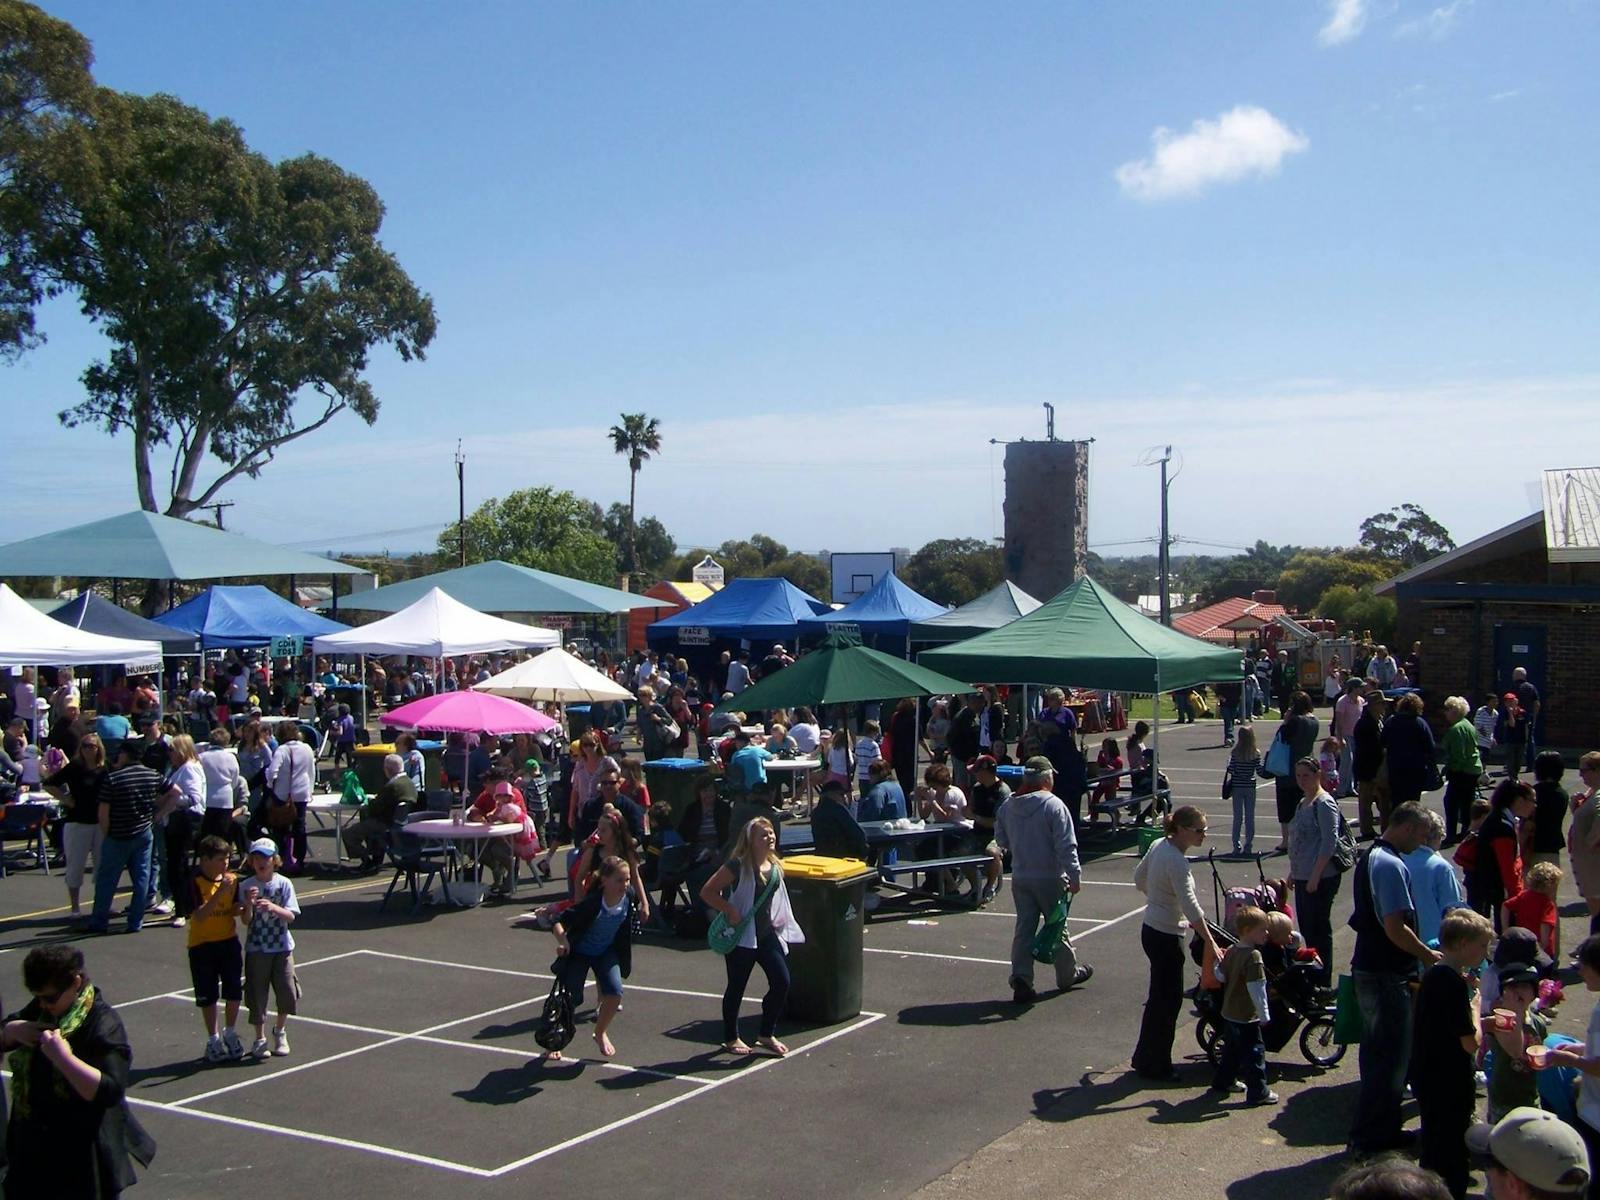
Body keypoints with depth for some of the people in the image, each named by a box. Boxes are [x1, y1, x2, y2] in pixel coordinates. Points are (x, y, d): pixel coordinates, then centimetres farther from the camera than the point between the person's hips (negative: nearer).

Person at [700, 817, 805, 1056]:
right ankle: (731, 1038, 24)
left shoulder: (775, 867, 5)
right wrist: (729, 911, -21)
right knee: (737, 987, 6)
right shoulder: (738, 866, -16)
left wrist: (780, 921, 10)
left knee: (781, 982, 0)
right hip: (741, 936, -6)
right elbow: (707, 892, -16)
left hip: (767, 933, 6)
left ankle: (767, 1035, 16)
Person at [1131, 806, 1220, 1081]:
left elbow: (1139, 877, 17)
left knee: (1161, 996, 18)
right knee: (1167, 999, 2)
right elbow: (1190, 905, -28)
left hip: (1151, 928, 9)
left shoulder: (1159, 846, 3)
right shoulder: (1176, 861, -24)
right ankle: (1154, 1064, 12)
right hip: (1165, 936, -9)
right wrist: (1210, 943, -27)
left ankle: (1146, 1058, 28)